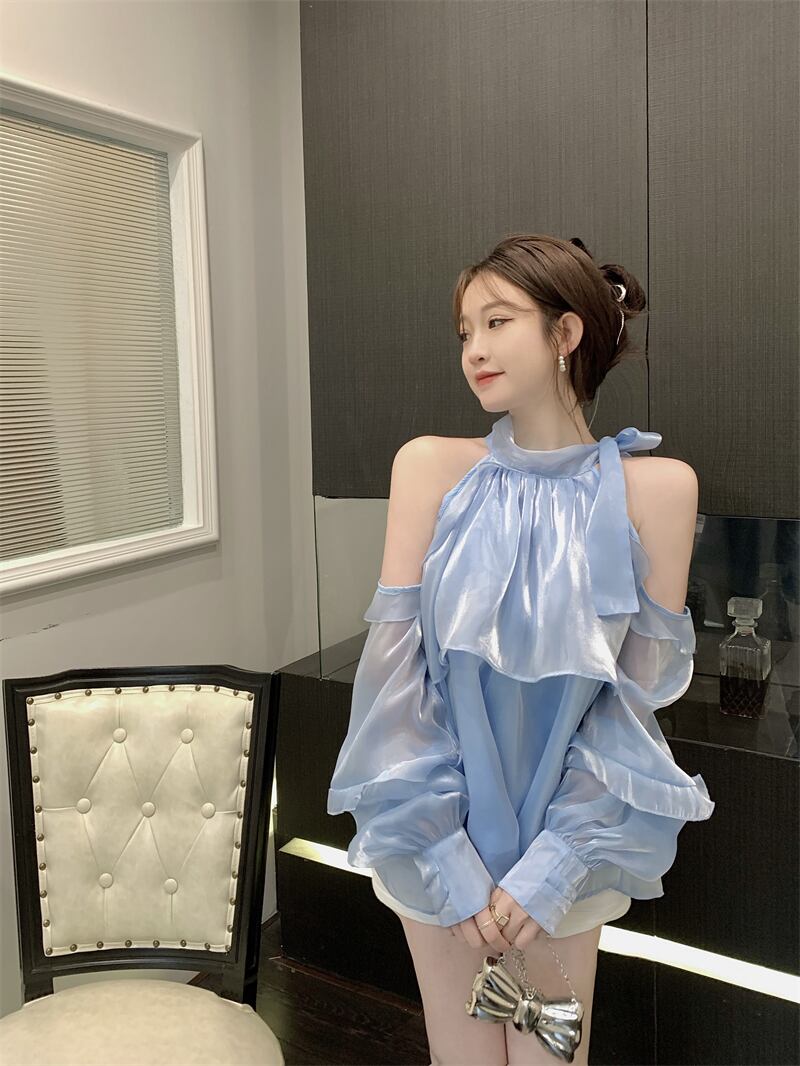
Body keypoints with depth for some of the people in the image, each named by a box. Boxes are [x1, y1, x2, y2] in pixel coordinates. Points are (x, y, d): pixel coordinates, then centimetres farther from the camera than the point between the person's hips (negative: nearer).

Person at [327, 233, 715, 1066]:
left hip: (563, 841, 0)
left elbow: (639, 694, -8)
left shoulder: (656, 488, -11)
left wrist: (550, 867, -12)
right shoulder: (431, 466, -11)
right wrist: (453, 864, -12)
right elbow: (393, 669, -11)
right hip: (438, 837, 0)